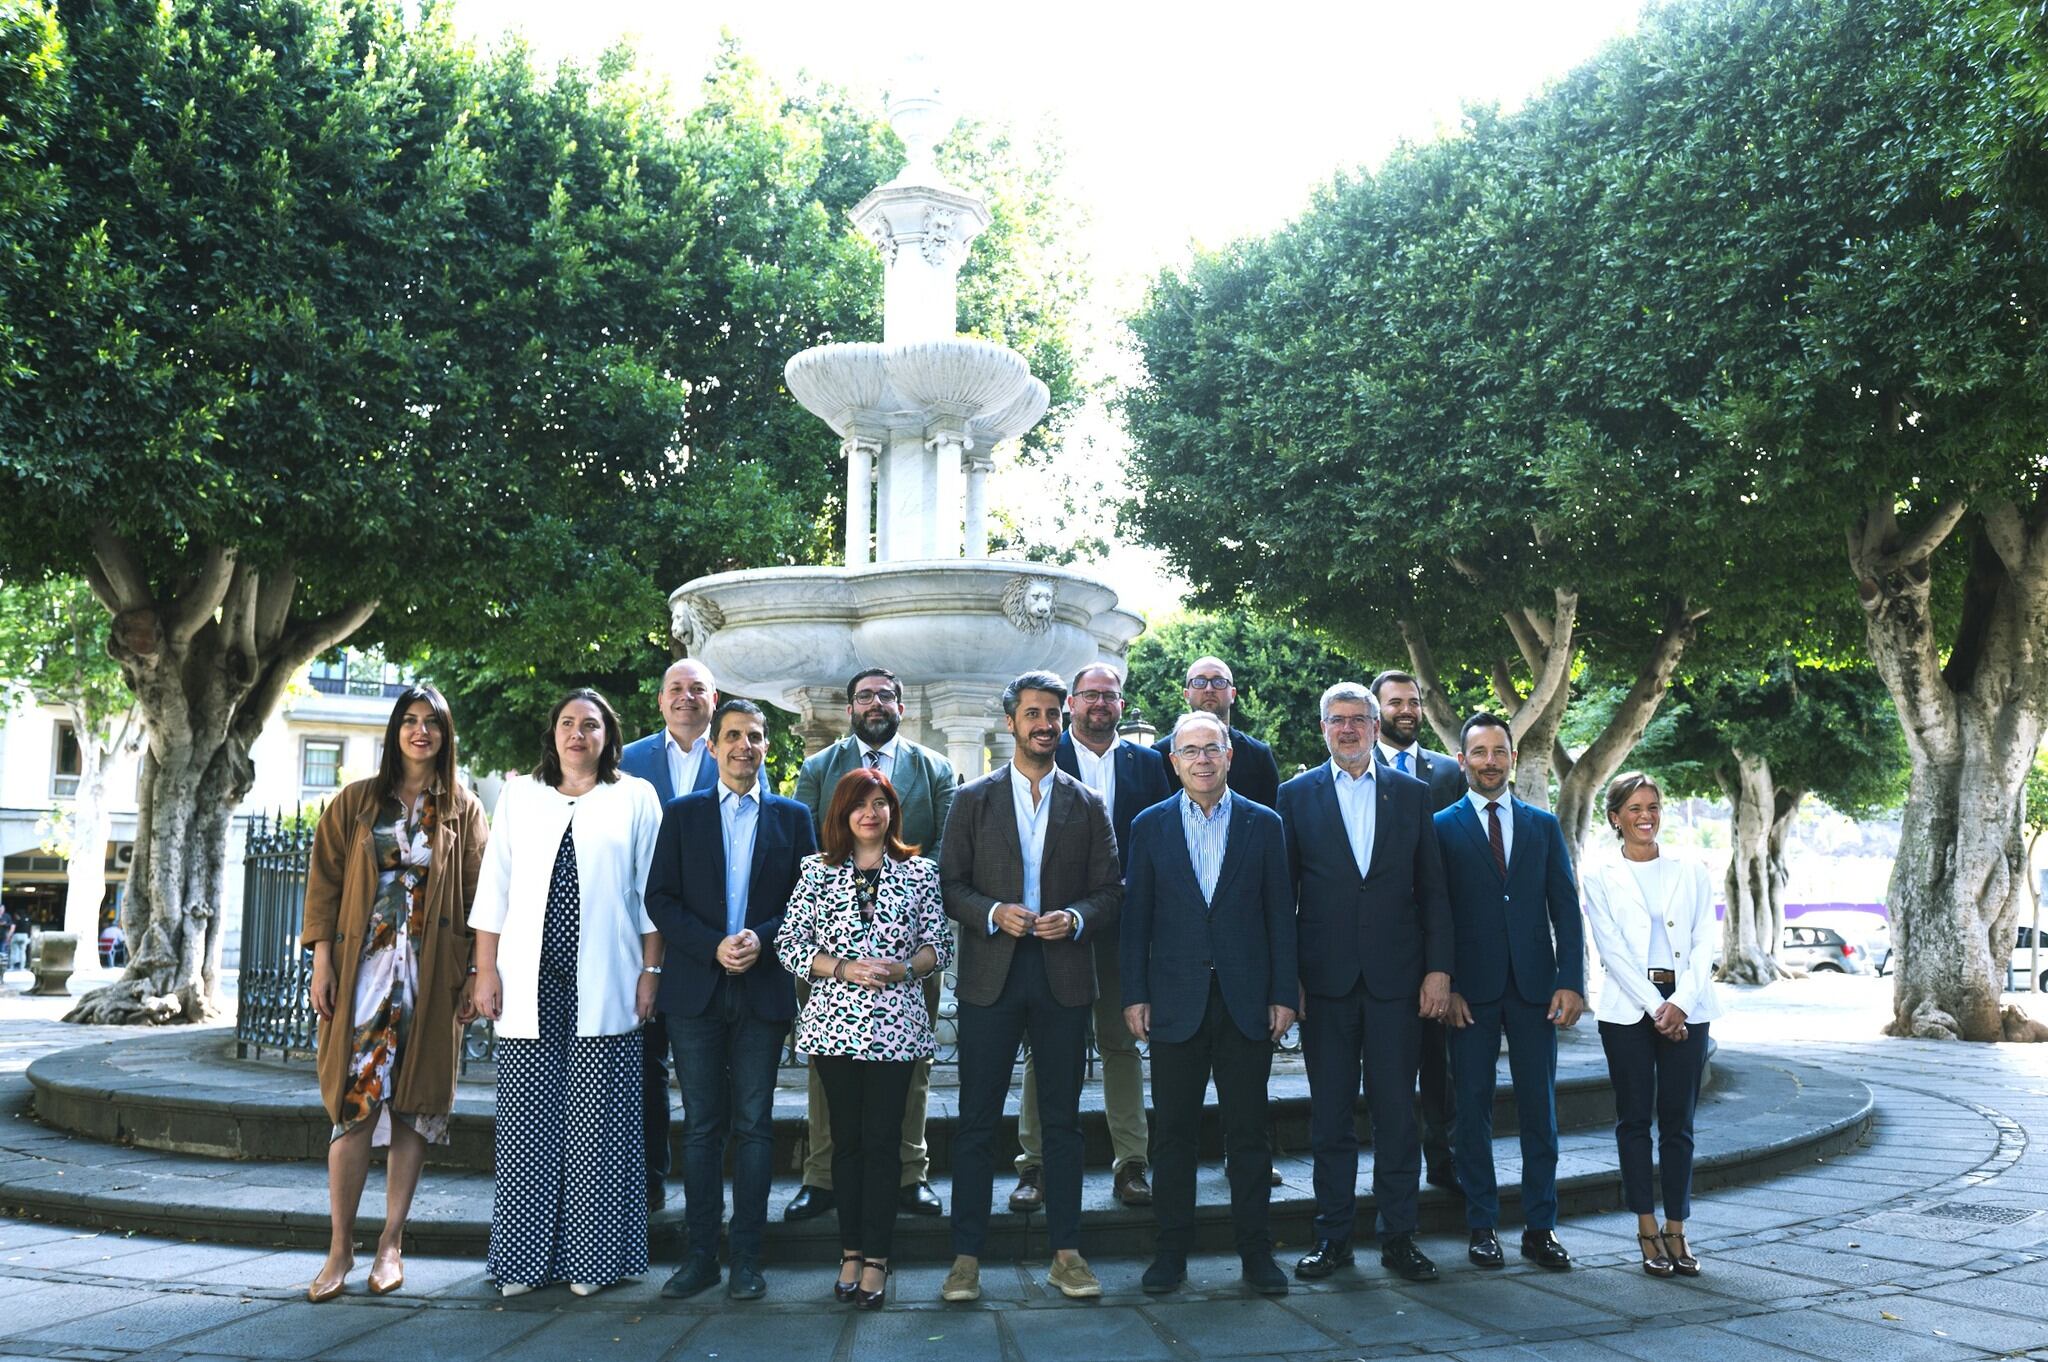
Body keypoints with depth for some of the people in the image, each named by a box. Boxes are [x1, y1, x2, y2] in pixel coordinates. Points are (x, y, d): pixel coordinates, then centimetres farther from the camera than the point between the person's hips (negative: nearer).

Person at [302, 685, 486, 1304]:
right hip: (364, 967, 0)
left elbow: (478, 895, 5)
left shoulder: (463, 810, 8)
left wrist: (475, 974, -2)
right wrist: (322, 962, -3)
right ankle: (340, 1247, 4)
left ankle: (392, 1243, 13)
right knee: (356, 1101, -5)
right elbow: (324, 880, 5)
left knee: (414, 1105, 3)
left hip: (432, 974, 1)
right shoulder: (355, 802, 8)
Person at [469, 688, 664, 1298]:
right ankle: (523, 1257, 11)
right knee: (528, 1117, 1)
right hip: (530, 982, 2)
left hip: (603, 985, -2)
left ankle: (589, 1257, 9)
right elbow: (494, 888, 11)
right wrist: (485, 969, 4)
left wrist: (650, 971, -1)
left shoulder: (636, 798, 8)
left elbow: (650, 893, 6)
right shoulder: (519, 796, 13)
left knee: (595, 1122, -1)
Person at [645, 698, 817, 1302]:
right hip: (696, 988, 0)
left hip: (763, 989, 0)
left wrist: (761, 938, -12)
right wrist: (712, 947, -11)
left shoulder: (792, 817, 9)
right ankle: (700, 1255, 12)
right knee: (702, 1126, 5)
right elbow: (659, 898, 2)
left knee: (753, 1124, 3)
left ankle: (747, 1258, 10)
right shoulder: (682, 815, 8)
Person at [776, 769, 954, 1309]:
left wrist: (904, 968, -12)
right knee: (847, 1137, 9)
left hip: (896, 1024, -1)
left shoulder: (919, 872, 6)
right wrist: (843, 968, -11)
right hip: (835, 1020, 1)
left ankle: (876, 1260, 8)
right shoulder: (818, 870, 5)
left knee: (883, 1139, 0)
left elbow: (940, 943, 7)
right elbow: (789, 944, 2)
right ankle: (851, 1253, 19)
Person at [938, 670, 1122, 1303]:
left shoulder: (1088, 805, 9)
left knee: (1062, 1120, 8)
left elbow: (1110, 889, 6)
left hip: (1063, 974, 1)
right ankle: (966, 1257, 10)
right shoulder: (973, 799, 6)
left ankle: (1066, 1252, 17)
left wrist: (1075, 917, -12)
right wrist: (993, 912, -14)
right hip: (990, 973, -1)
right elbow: (949, 884, 3)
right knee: (977, 1121, 2)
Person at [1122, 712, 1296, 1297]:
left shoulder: (1264, 824, 5)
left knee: (1248, 1131, 6)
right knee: (1174, 1132, 6)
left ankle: (1255, 1249, 17)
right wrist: (1134, 995, 0)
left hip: (1246, 1001, 0)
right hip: (1176, 1001, 0)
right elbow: (1135, 915, 5)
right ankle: (1172, 1250, 17)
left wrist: (1284, 995, -1)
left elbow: (1281, 915, 4)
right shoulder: (1150, 826, 6)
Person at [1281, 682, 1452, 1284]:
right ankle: (1332, 1235, 17)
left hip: (1396, 979, 1)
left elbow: (1432, 889, 7)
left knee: (1397, 1111, 5)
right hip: (1325, 979, -1)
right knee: (1330, 1114, 6)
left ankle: (1398, 1236, 16)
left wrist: (1438, 968, -1)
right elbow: (1283, 891, 3)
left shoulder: (1411, 794, 8)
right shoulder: (1297, 795, 5)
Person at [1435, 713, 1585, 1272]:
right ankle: (1482, 1226, 13)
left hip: (1534, 988, 2)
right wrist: (1445, 985, -7)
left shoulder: (1543, 826, 11)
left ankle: (1540, 1229, 15)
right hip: (1470, 990, -2)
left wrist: (1571, 981, -2)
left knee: (1539, 1109, 5)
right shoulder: (1442, 827, 3)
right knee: (1473, 1109, 4)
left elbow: (1565, 907, 8)